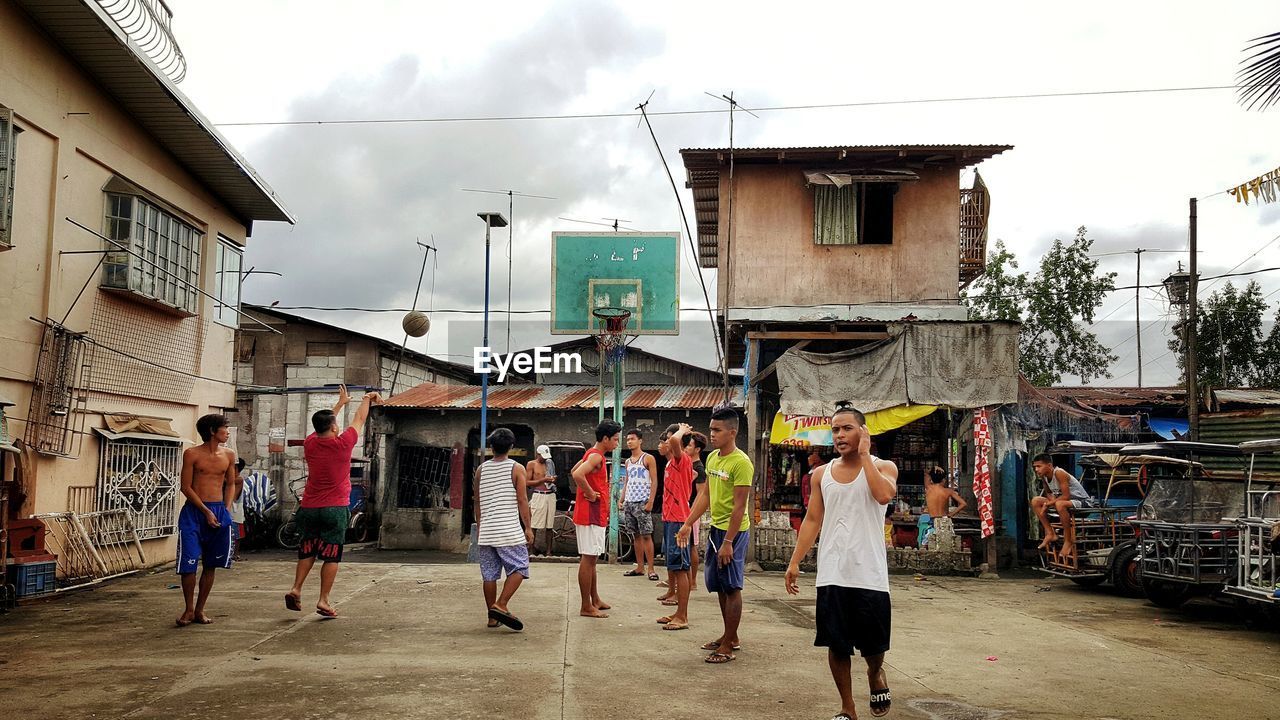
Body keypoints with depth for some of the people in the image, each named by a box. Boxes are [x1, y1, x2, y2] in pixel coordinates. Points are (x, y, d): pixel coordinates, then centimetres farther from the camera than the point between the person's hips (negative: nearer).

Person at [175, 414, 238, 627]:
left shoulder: (228, 455, 7)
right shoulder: (192, 454, -5)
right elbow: (186, 487, -6)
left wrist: (226, 509, 2)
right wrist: (206, 511, -11)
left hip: (219, 511, 4)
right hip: (194, 511, -4)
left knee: (210, 565, 7)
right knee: (188, 563, -6)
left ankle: (200, 610, 18)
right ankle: (189, 609, 10)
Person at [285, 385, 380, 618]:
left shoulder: (310, 443, 0)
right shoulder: (342, 444, -11)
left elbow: (323, 424, 21)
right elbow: (359, 420, 4)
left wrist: (341, 402, 34)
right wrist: (367, 399, 23)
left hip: (309, 508, 4)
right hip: (335, 509, -4)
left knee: (307, 551, 16)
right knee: (331, 555, 1)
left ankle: (296, 589, 4)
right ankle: (324, 601, -1)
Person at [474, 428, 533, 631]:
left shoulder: (481, 469, 8)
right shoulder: (516, 469, -4)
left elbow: (477, 502, 11)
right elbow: (522, 500, -7)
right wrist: (528, 528, 0)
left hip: (486, 531, 5)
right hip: (510, 530, -4)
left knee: (489, 575, 8)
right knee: (518, 569, 3)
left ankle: (493, 617, 13)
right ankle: (500, 605, -11)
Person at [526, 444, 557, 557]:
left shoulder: (549, 463, 16)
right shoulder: (531, 464, 2)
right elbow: (527, 482, -4)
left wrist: (553, 479, 3)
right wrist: (543, 480, -13)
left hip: (551, 495, 5)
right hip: (538, 495, -5)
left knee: (549, 525, 4)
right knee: (534, 525, -6)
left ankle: (548, 550, 8)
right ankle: (531, 550, -1)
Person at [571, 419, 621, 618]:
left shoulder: (592, 454, 15)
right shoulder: (596, 456, -17)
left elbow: (575, 470, 28)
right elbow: (578, 474, -33)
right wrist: (590, 493, -21)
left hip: (595, 514, 10)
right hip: (591, 514, -10)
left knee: (591, 558, 16)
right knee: (588, 558, -6)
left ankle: (595, 600, 26)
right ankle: (586, 607, -3)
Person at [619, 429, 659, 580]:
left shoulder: (648, 458, -3)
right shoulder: (627, 462, 17)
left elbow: (654, 481, -7)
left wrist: (650, 501, -16)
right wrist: (621, 500, 11)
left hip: (642, 502, -7)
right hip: (629, 503, 7)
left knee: (646, 535, -7)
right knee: (636, 536, 9)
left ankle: (650, 568, -5)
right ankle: (640, 567, 13)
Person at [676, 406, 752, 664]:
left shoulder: (741, 463, -17)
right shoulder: (712, 458, 9)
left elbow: (739, 506, -19)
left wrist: (728, 542, -20)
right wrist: (688, 524, 13)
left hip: (733, 531, -8)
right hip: (715, 528, 8)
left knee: (731, 587, -1)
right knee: (718, 586, 14)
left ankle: (728, 646, 6)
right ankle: (729, 636, 27)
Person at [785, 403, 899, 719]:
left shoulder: (882, 467, 0)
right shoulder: (822, 474, 9)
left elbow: (884, 495, -23)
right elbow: (812, 520, 9)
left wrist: (864, 454, -14)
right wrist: (794, 562, 2)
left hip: (869, 574, -2)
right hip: (831, 574, 3)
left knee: (873, 643, 6)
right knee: (836, 644, 5)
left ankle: (875, 675, 39)